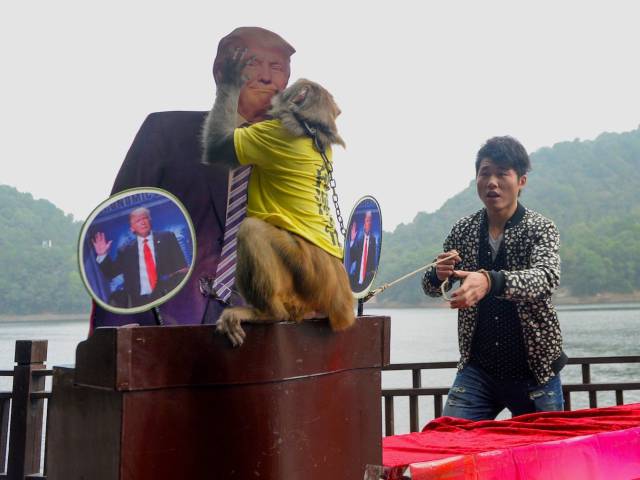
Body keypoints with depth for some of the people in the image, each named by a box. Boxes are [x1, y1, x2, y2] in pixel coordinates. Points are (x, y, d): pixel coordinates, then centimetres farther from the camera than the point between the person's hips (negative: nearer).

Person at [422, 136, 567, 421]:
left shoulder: (540, 228, -8)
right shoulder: (464, 230, 2)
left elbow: (547, 278, -27)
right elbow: (430, 287, 7)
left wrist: (490, 281, -45)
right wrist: (438, 275, -18)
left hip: (534, 371, -2)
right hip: (477, 368, 2)